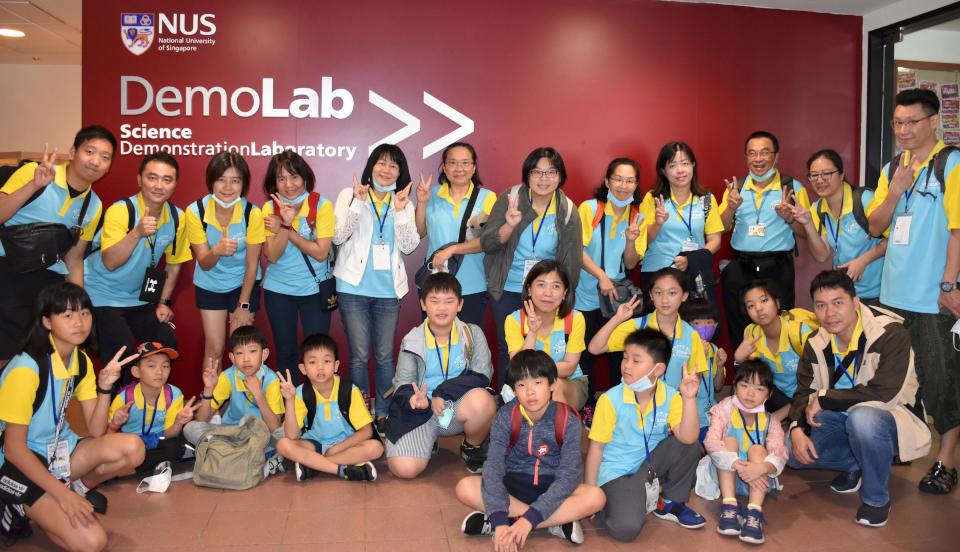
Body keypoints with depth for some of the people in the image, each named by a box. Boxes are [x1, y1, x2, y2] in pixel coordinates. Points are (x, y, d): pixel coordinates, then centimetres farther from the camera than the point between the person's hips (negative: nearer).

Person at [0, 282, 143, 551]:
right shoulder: (27, 368, -22)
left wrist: (105, 386, -17)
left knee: (132, 448, -23)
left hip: (59, 450, 7)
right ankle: (23, 507, 1)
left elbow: (96, 432, -1)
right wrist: (62, 494, -23)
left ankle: (80, 487, 4)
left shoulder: (82, 361, 0)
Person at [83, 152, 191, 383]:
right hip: (103, 296, -6)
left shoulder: (177, 217, -5)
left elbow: (174, 264, 9)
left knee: (168, 343, 0)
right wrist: (137, 233, -43)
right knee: (121, 351, -19)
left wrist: (163, 303, 6)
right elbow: (110, 263, -32)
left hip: (139, 298, 6)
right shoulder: (120, 211, -21)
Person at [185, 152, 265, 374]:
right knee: (214, 349, 4)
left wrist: (244, 305, -7)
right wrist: (216, 251, -38)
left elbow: (252, 264, -12)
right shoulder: (195, 212, -19)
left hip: (243, 283, -1)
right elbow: (204, 264, -15)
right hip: (209, 285, 1)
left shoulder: (253, 213, -21)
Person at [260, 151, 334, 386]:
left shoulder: (322, 205, -10)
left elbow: (320, 252, -16)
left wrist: (285, 229, -19)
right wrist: (286, 223, -25)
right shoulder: (270, 208, -3)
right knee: (285, 351, 14)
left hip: (314, 289, -2)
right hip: (278, 289, 3)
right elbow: (272, 256, -11)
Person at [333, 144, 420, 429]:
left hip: (388, 289, 2)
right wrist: (358, 203, -16)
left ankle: (383, 414, 19)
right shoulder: (350, 195, 3)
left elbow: (408, 246, -1)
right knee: (359, 355, 1)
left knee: (385, 355, 7)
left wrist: (400, 212, -13)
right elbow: (338, 236, -8)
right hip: (354, 288, -2)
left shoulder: (404, 203, 9)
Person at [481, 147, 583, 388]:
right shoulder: (509, 199, -8)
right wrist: (509, 225, -29)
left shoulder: (568, 211, -5)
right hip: (507, 291, 0)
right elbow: (486, 244, -11)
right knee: (507, 349, 8)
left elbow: (572, 262, 2)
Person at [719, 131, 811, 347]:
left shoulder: (793, 188, 3)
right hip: (740, 269, 2)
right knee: (738, 331, 8)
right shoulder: (736, 188, 10)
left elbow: (806, 232, 2)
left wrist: (788, 217, -16)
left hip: (778, 269, -2)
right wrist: (732, 207, -13)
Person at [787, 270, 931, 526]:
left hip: (893, 418, -6)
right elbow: (804, 392, 1)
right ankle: (855, 465, 13)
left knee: (862, 418, -40)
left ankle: (877, 498, -14)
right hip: (843, 419, 6)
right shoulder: (817, 343, -2)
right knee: (791, 450, -13)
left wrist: (824, 399, -23)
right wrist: (797, 428, -19)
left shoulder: (890, 333, -23)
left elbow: (883, 394, -32)